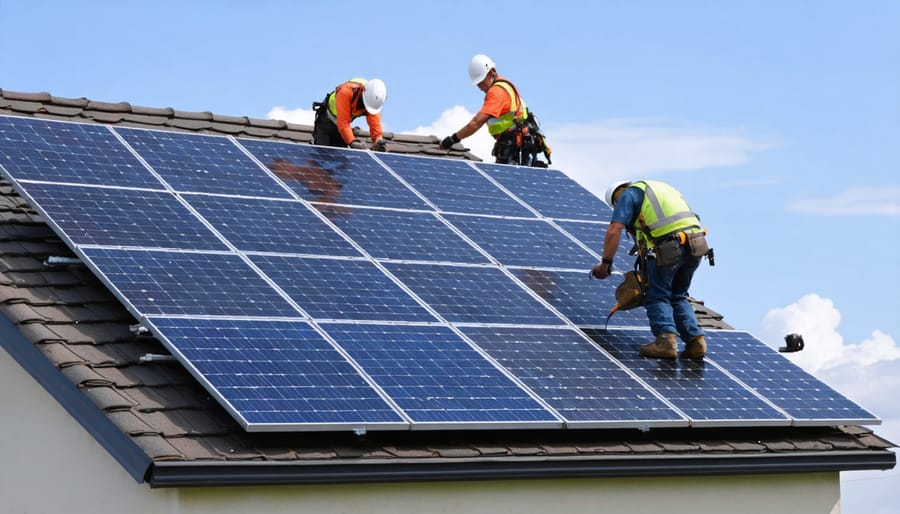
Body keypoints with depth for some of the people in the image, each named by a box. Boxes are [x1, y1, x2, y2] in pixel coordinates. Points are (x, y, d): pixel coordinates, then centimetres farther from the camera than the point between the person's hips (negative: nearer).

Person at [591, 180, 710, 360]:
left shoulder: (628, 194, 12)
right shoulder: (663, 189, 34)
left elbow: (614, 231, -1)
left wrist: (605, 263, 6)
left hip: (668, 248, -6)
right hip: (695, 244, 6)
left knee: (657, 297, 5)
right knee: (678, 296, 19)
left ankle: (666, 340, -12)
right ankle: (695, 339, 6)